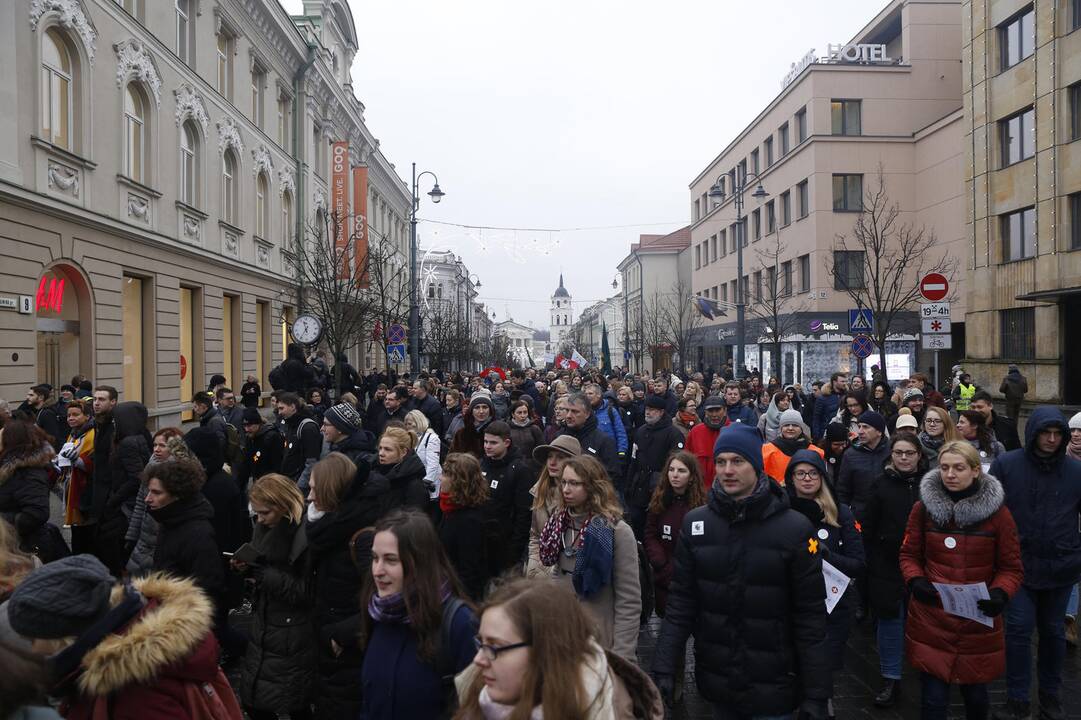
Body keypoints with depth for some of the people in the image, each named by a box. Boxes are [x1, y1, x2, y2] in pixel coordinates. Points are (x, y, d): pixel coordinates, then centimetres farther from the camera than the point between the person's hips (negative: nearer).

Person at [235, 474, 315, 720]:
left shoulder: (307, 535, -20)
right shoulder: (266, 528, 5)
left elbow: (310, 592, -20)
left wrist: (266, 575, -23)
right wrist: (246, 568, -5)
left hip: (292, 640, -8)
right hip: (262, 630, 8)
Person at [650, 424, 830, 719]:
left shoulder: (795, 528, -11)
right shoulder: (695, 523, -3)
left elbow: (810, 616, -8)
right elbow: (681, 602, -1)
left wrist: (816, 694, -8)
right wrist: (664, 668, -8)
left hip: (773, 686, -2)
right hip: (715, 681, 3)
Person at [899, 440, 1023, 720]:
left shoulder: (997, 512, -4)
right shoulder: (923, 507, -2)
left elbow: (1012, 568, 1)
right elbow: (909, 555, 7)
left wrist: (1000, 594, -18)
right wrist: (915, 581, -13)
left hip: (978, 622, 0)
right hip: (930, 620, 0)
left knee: (976, 696, 14)